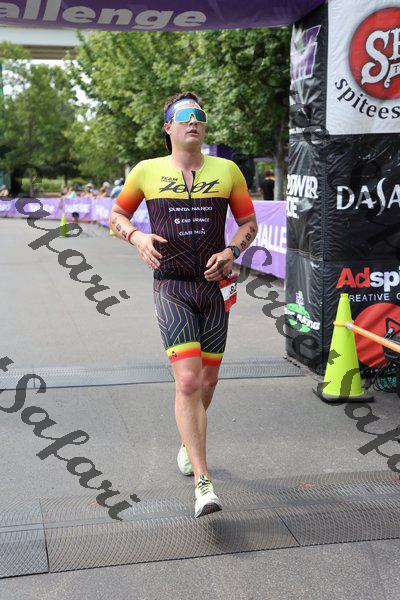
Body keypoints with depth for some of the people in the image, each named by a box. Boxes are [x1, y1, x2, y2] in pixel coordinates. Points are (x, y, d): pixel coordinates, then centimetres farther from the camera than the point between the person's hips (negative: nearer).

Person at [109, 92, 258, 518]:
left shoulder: (227, 171, 5)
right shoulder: (147, 172, 2)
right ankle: (202, 484, -11)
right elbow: (117, 214, 13)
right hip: (171, 288, -3)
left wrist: (231, 252, -7)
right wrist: (136, 236, -8)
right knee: (188, 380, -15)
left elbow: (249, 222, 12)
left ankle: (188, 442, 43)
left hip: (214, 287, 3)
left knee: (207, 381, 11)